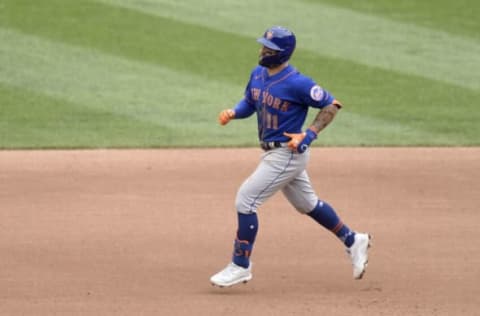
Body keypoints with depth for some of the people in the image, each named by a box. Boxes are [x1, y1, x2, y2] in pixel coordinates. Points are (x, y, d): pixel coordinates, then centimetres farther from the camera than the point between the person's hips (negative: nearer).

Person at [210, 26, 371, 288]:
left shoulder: (297, 83, -22)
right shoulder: (258, 74, 2)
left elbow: (331, 105, -15)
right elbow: (249, 102, 16)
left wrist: (308, 135, -22)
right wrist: (233, 113, -6)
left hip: (288, 153, -9)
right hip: (273, 152, 9)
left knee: (246, 200, -11)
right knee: (306, 204, 22)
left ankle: (240, 266, -2)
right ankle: (353, 241, 37)